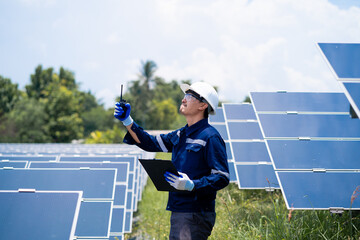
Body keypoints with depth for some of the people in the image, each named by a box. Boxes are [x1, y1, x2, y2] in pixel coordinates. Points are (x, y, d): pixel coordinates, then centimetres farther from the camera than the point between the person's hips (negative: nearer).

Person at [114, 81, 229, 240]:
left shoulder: (210, 137, -12)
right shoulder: (181, 135, 14)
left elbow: (222, 177, -16)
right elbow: (151, 143, 21)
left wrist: (192, 185, -28)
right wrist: (127, 121, 13)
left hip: (196, 214, -9)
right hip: (178, 213, 9)